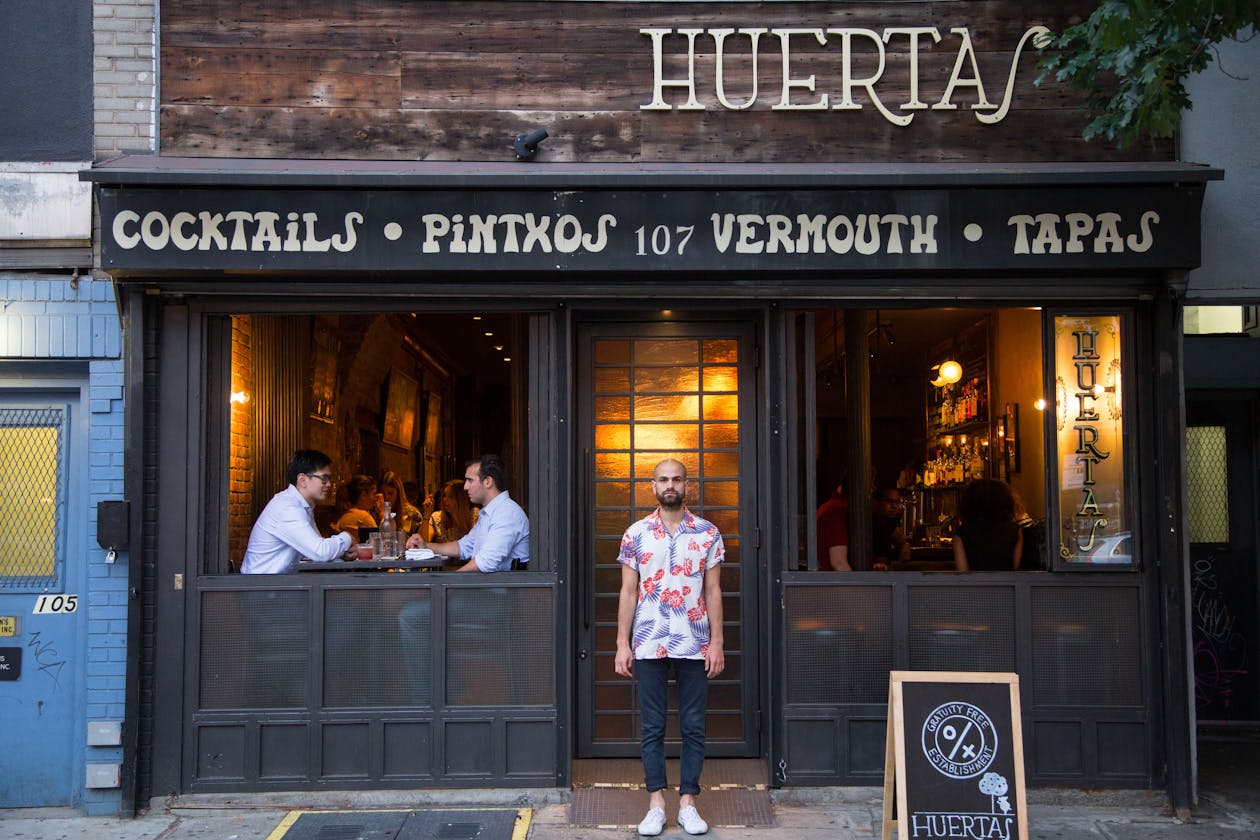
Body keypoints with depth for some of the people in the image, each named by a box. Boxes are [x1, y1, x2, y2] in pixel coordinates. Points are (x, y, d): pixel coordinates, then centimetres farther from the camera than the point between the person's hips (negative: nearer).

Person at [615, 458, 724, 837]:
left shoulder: (708, 533, 3)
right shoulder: (636, 534, 2)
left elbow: (713, 591, 4)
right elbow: (628, 592, 3)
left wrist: (717, 642, -3)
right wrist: (622, 644, -2)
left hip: (695, 646, 0)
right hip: (649, 645, 0)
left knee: (693, 727, 5)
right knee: (652, 727, 6)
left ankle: (688, 802, 16)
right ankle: (656, 804, 15)